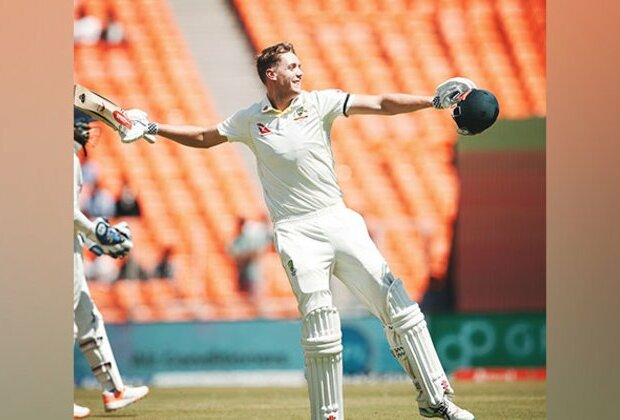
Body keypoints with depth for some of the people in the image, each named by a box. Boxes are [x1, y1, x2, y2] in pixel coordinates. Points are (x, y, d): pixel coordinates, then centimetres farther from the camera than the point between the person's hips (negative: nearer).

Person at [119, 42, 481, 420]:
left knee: (398, 306, -5)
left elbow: (380, 104, -6)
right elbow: (203, 138, 22)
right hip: (296, 231, -1)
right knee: (320, 328, -12)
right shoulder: (250, 120, 6)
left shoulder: (319, 103, 3)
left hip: (339, 219, 2)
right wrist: (153, 128, 18)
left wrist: (431, 102, -18)